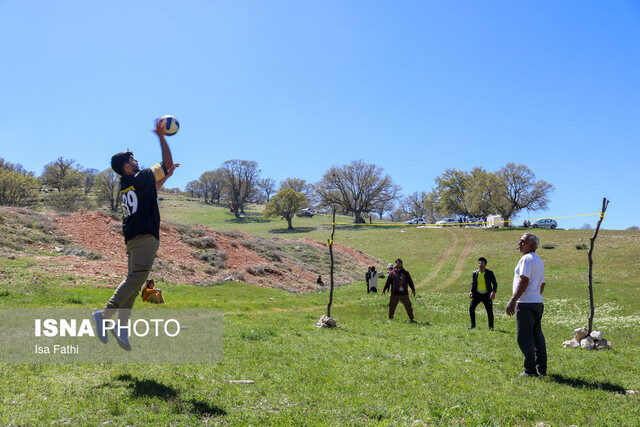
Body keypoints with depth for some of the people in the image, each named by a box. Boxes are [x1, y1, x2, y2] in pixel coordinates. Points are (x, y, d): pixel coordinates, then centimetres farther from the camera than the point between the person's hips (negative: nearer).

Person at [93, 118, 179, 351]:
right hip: (145, 235, -10)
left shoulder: (126, 185, 20)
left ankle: (122, 327, 5)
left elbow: (150, 190, 38)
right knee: (137, 277, -18)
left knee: (134, 280, 8)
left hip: (133, 237, 10)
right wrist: (161, 137, 3)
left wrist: (166, 176, 38)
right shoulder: (140, 178, -5)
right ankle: (106, 314, -25)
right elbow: (168, 163, -1)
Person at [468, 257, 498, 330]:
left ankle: (491, 326, 14)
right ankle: (473, 324, 4)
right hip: (477, 294, 2)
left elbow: (495, 283, -2)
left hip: (486, 294, -2)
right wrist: (471, 291, -3)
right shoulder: (475, 273, 4)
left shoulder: (490, 273, -4)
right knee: (471, 307, -11)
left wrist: (493, 292, -19)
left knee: (489, 310, -3)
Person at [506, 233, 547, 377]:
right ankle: (542, 369, 16)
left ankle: (530, 370, -3)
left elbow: (524, 281, -20)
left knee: (525, 338, -5)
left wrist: (513, 300, -22)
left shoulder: (527, 258, -11)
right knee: (537, 336, 13)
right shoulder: (539, 260, 19)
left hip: (526, 303, -10)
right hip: (538, 303, 10)